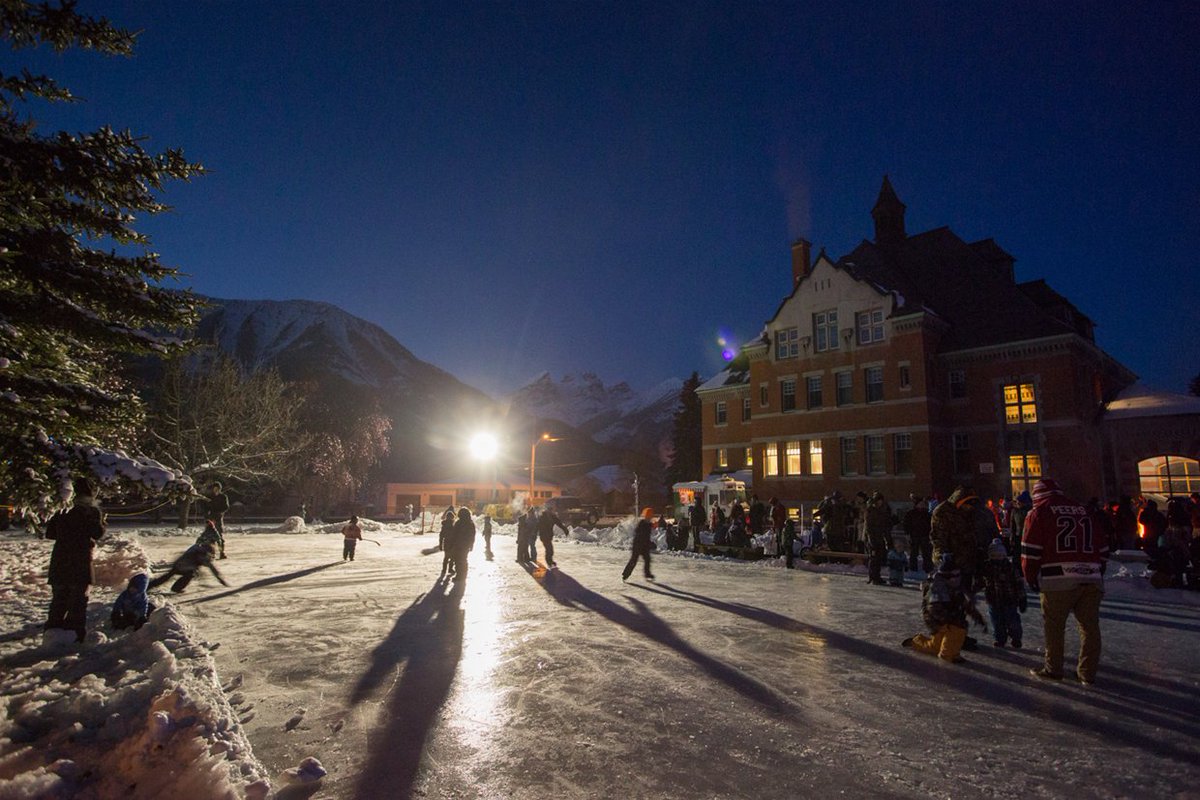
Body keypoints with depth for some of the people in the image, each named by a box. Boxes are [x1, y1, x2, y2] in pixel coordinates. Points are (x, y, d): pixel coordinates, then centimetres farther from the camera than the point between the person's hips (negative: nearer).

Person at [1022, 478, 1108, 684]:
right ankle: (1087, 672, 19)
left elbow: (1030, 550, -3)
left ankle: (1053, 669, 14)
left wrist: (1031, 578, 7)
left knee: (1053, 626, 7)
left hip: (1058, 580, -5)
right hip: (1091, 578, 5)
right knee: (1089, 626, 13)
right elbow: (1102, 546, 19)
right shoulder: (1083, 510, 19)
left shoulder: (1039, 511, 3)